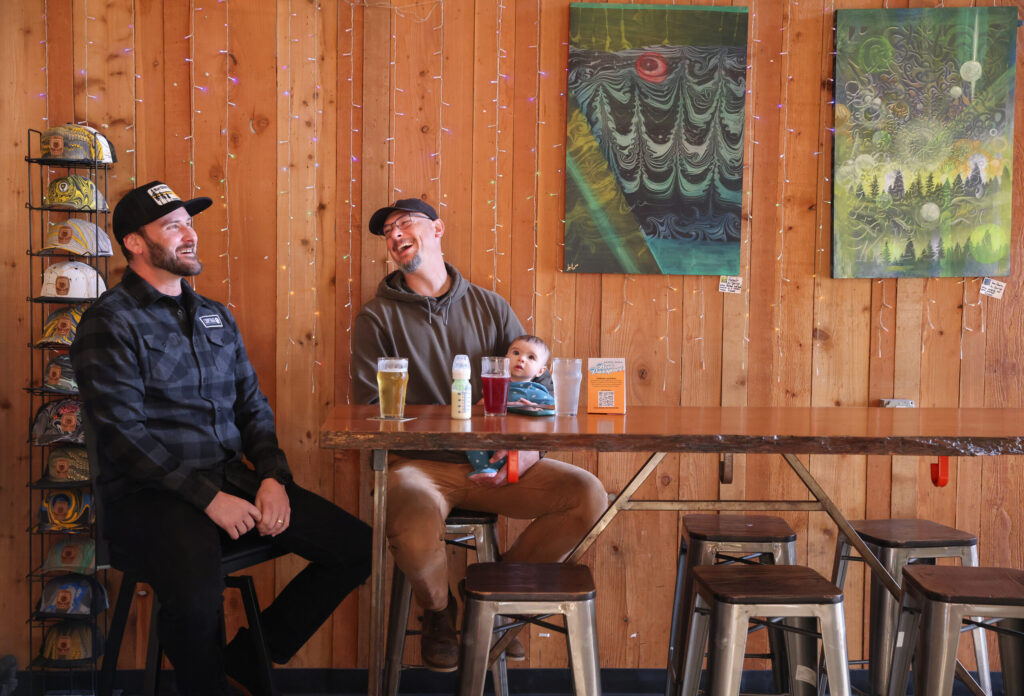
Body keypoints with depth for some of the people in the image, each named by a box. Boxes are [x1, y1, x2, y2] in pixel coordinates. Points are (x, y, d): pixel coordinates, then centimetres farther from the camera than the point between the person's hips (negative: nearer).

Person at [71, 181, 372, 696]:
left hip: (231, 478, 7)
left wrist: (273, 478, -3)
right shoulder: (110, 322, -4)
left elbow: (252, 407, 16)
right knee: (197, 596, -36)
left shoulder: (216, 317, 17)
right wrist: (208, 498, -18)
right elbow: (121, 435, -13)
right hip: (151, 494, -6)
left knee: (357, 548, -6)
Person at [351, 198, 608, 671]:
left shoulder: (490, 307, 12)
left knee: (588, 495, -16)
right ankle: (438, 612, 3)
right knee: (415, 528, -36)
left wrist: (529, 448, -9)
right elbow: (369, 411, -2)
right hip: (419, 465, -3)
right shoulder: (377, 318, 4)